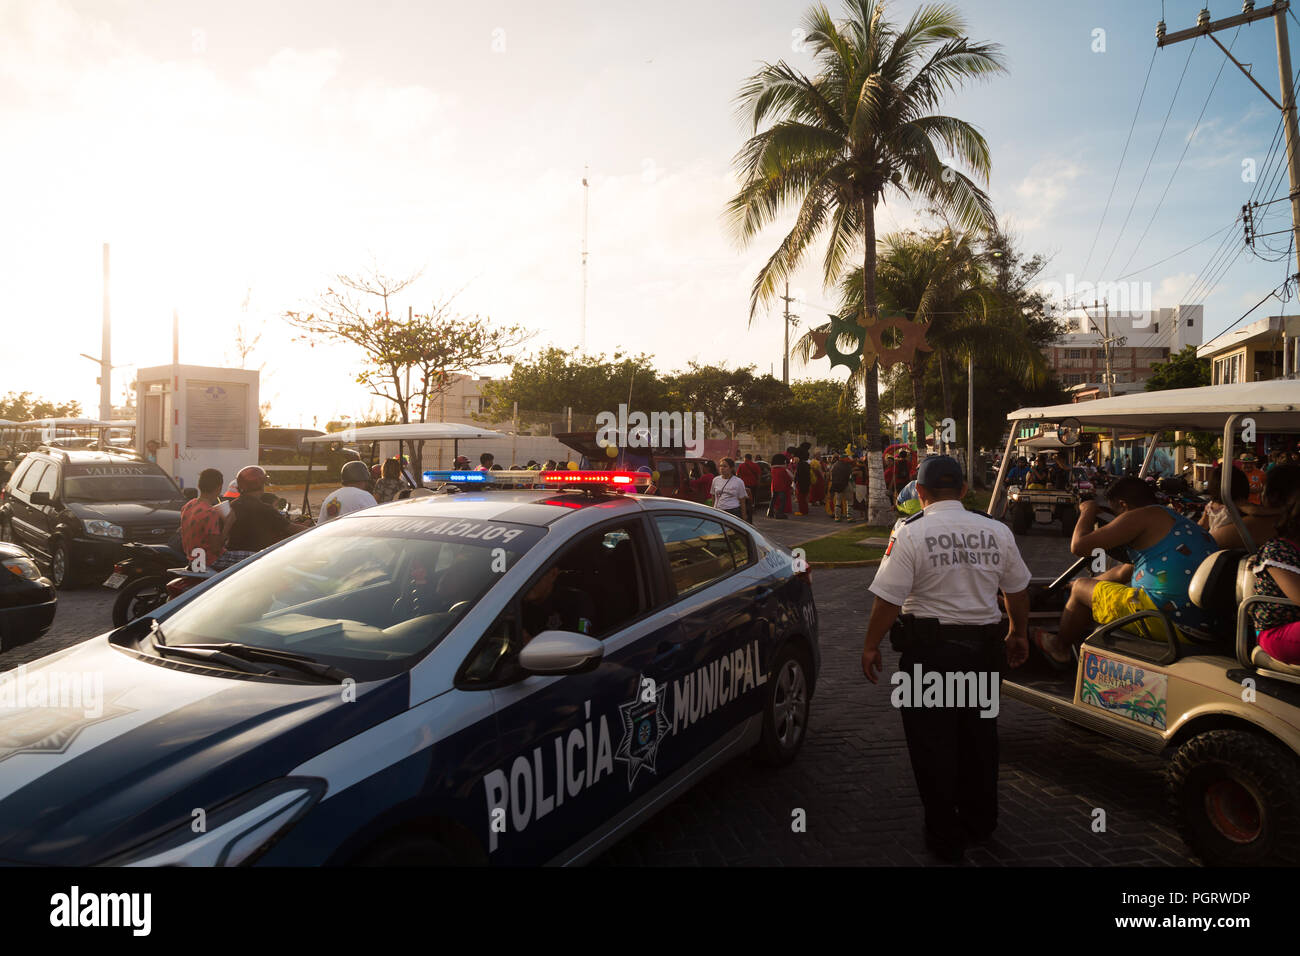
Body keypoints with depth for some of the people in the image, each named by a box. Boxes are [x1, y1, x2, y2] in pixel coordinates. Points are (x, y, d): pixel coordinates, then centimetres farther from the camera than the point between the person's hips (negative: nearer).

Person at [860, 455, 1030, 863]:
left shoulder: (911, 533, -13)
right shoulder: (997, 532, 1)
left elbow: (888, 599, -16)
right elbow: (1017, 591, 12)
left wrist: (871, 645, -3)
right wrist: (1017, 632, 28)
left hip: (929, 649, -5)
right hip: (984, 647, 5)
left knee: (932, 744, 7)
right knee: (979, 737, 20)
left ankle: (946, 838, 17)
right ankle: (980, 822, 37)